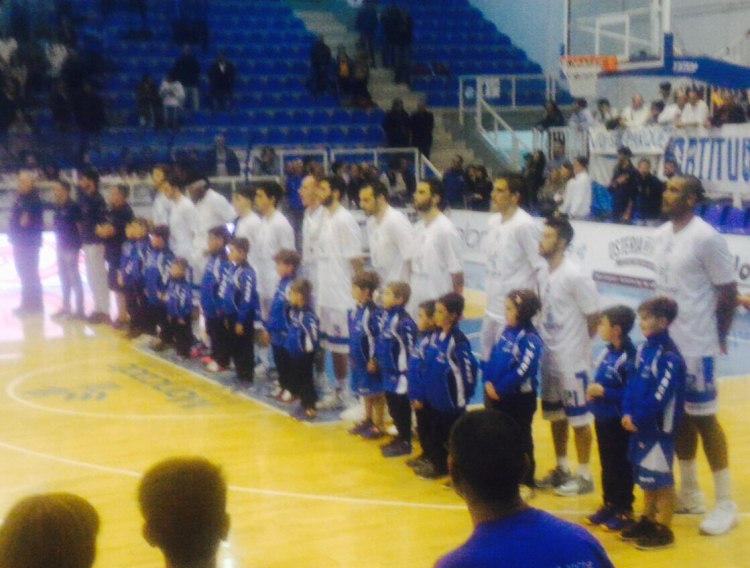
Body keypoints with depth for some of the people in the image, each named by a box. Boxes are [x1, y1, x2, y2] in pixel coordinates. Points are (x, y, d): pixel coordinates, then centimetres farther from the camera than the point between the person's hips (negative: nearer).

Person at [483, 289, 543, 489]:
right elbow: (493, 357, 9)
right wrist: (488, 382, -4)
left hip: (520, 399, -8)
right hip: (497, 395, 8)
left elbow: (522, 371, -24)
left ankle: (526, 481, 15)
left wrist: (500, 389, -19)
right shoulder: (508, 331, 7)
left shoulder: (531, 339, -19)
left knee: (521, 439, 4)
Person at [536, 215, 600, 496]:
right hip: (548, 357, 8)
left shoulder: (575, 276, -18)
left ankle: (584, 475, 12)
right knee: (555, 415, 16)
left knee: (578, 417, 2)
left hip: (571, 360, -8)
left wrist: (580, 344, -5)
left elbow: (594, 318, -14)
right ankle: (562, 468, 30)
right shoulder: (543, 274, 5)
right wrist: (542, 339, 5)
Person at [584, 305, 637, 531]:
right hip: (602, 418, 8)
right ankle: (609, 505, 29)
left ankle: (624, 511, 14)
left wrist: (604, 392, -23)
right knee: (606, 464, 17)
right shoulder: (606, 353, 5)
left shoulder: (628, 358, -21)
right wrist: (592, 390, -1)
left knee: (621, 466, 4)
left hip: (618, 422, -8)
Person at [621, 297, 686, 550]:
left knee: (660, 478, 0)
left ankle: (663, 530, 9)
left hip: (660, 426, -8)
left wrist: (638, 419, -16)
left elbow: (661, 395, -21)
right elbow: (633, 383, 9)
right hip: (641, 424, 8)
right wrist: (628, 413, -2)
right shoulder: (644, 349, 7)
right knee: (645, 475, 17)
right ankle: (648, 520, 29)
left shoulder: (669, 356, -19)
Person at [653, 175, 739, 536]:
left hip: (695, 346, -7)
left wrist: (719, 338, -6)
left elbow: (728, 293, -12)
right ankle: (689, 494, 28)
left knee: (704, 418, -1)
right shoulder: (661, 235, 7)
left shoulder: (707, 238, -16)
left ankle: (725, 505, 9)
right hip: (666, 342, 7)